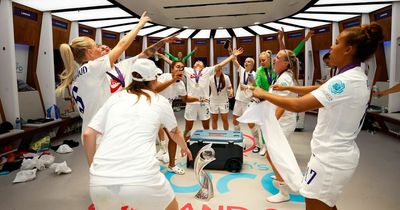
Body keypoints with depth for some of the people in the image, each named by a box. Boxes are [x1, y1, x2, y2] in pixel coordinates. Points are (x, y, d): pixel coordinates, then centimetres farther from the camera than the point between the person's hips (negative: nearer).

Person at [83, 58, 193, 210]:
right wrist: (185, 148, 51)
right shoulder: (160, 101, 14)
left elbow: (88, 135, 13)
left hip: (100, 180, 3)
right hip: (141, 179, -2)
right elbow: (175, 134, 30)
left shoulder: (115, 98, 16)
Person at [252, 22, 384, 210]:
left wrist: (264, 94, -17)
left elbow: (298, 105, -29)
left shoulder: (346, 81, -25)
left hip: (330, 158, -10)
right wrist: (287, 87, 11)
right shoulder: (357, 78, 6)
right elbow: (319, 90, 16)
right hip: (338, 154, 10)